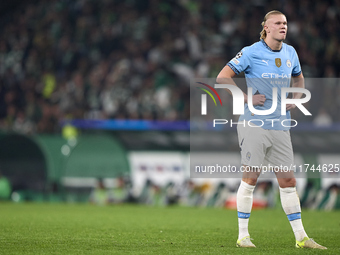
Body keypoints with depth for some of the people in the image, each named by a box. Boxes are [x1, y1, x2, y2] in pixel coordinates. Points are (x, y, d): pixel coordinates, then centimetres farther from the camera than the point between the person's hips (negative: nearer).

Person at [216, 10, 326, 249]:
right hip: (255, 124, -5)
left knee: (288, 180, 5)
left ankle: (301, 237, 8)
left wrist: (296, 100, 12)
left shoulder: (290, 52, 11)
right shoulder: (251, 52, -6)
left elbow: (299, 78, 30)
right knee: (250, 178, -4)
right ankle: (243, 235, 5)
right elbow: (222, 77, -7)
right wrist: (247, 97, -12)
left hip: (281, 126, 5)